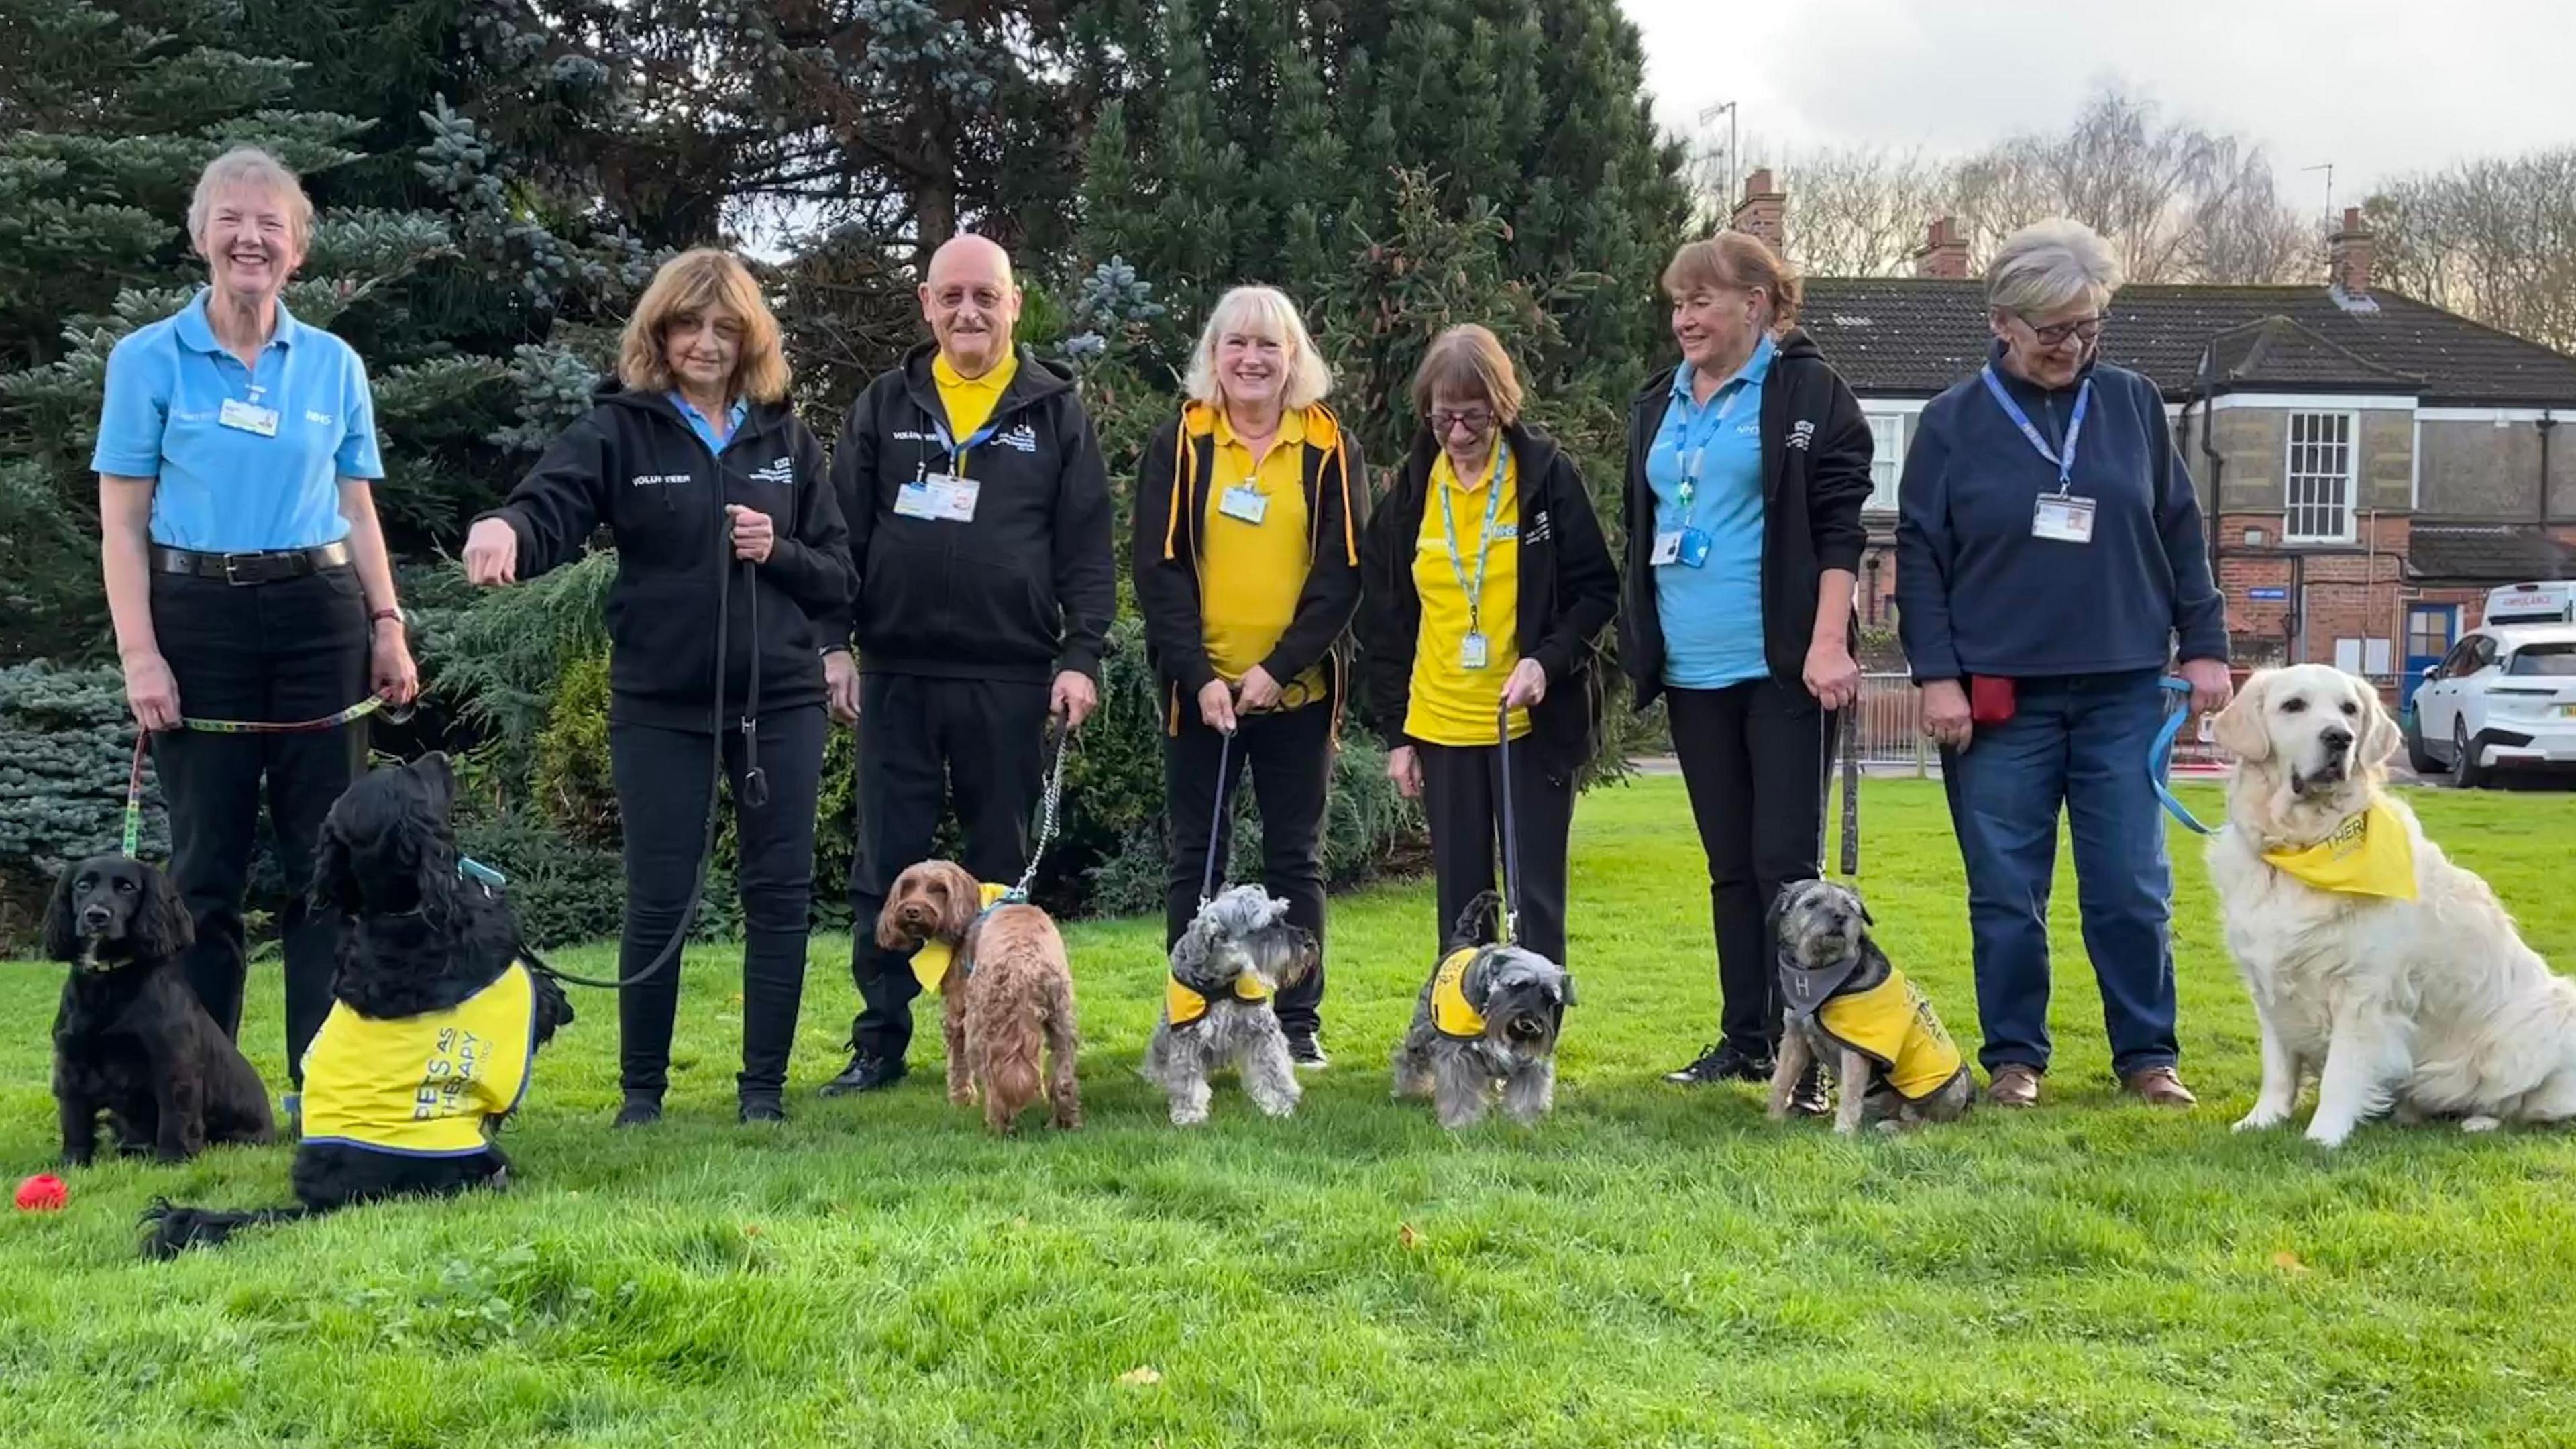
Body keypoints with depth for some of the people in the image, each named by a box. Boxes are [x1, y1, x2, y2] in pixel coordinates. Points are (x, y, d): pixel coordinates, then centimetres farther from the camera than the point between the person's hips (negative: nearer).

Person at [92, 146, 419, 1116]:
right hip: (198, 618, -2)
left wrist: (388, 626, 3)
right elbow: (122, 525, -1)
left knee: (324, 852, 1)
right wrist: (139, 654, -10)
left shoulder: (334, 366, 9)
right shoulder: (150, 359, 2)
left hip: (318, 617, 2)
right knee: (207, 857, 3)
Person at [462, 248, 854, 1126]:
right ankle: (641, 1089, 18)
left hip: (779, 699, 2)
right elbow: (551, 509, -18)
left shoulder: (787, 440, 7)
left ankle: (765, 1085, 17)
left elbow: (839, 579, 9)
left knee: (780, 891, 5)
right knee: (658, 900, 3)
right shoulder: (621, 430, -1)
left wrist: (778, 552, -11)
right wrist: (505, 528, -41)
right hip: (661, 702, -2)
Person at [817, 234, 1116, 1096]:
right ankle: (880, 1044, 14)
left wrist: (1081, 655, -7)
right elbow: (843, 531, 7)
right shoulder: (886, 405, 9)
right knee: (888, 867, 5)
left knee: (1004, 866, 7)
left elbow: (1088, 547, 1)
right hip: (895, 672, 2)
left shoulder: (1055, 412, 4)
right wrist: (836, 642, -1)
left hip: (1009, 677, -1)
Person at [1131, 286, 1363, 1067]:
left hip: (1297, 690, 0)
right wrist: (1199, 676, -13)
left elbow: (1343, 572, -3)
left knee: (1295, 857, 6)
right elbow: (1157, 568, -3)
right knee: (1194, 857, 5)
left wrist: (1279, 666, -13)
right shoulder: (1178, 444, 3)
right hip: (1199, 689, 0)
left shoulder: (1329, 449, 3)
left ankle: (1299, 1021, 14)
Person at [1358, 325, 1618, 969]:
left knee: (1536, 897, 0)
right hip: (1440, 728, 3)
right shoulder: (1411, 490, 6)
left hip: (1533, 722, -3)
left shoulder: (1547, 475, -5)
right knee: (1461, 898, 9)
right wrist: (1396, 732, 7)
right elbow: (1383, 620, 10)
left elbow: (1597, 589, -2)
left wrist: (1549, 660, -19)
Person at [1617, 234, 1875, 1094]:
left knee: (1785, 862, -6)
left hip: (1782, 667, -6)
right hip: (1692, 671, 6)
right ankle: (1745, 1040, 18)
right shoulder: (1659, 406, 15)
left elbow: (1839, 527, -9)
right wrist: (1640, 649, 16)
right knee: (1730, 864, 11)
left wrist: (1828, 644, -18)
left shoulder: (1806, 393, -3)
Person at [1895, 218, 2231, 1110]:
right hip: (1999, 698, -1)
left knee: (2132, 890, 3)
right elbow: (1919, 559, 1)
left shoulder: (2132, 405, 8)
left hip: (2123, 692, 1)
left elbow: (2180, 534, 12)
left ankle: (2148, 1054, 15)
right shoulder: (1953, 422, 2)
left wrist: (2204, 645, 7)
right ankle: (2015, 1059, 16)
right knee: (2007, 895, 5)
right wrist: (1936, 674, -6)